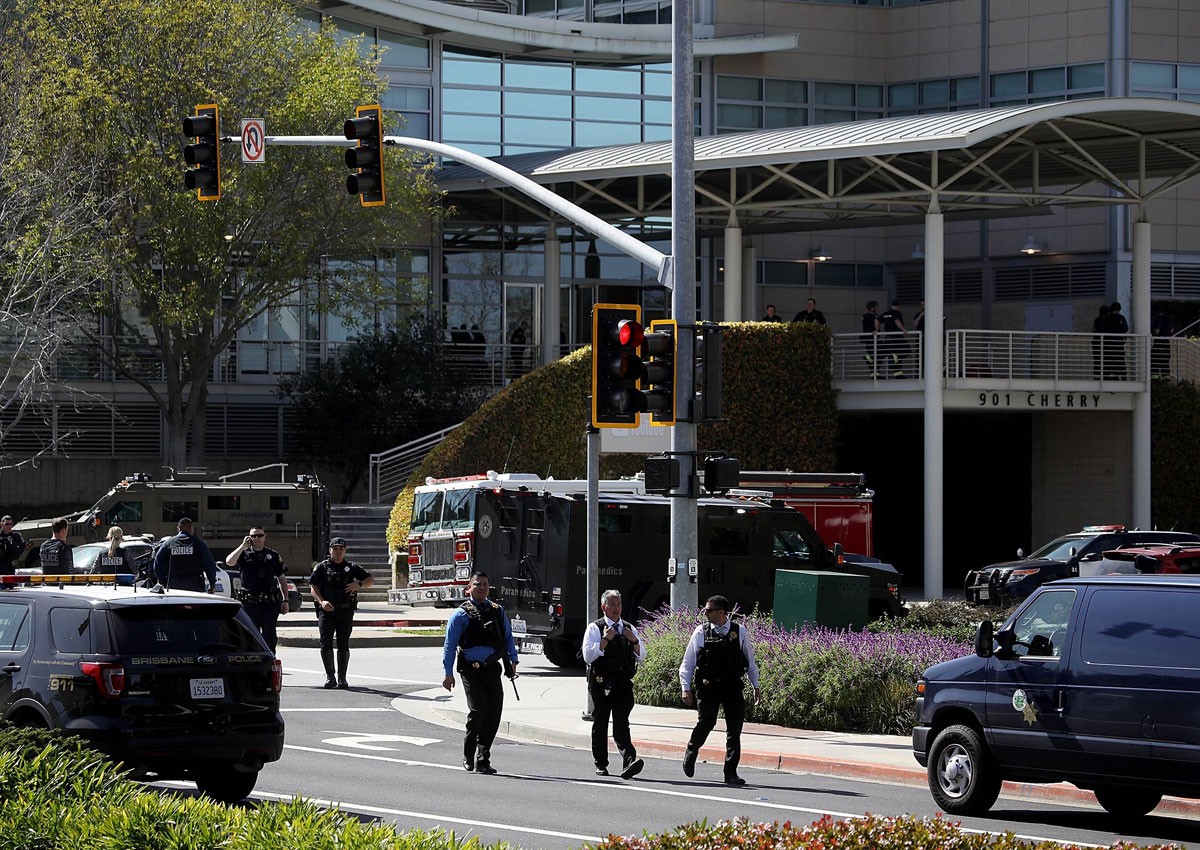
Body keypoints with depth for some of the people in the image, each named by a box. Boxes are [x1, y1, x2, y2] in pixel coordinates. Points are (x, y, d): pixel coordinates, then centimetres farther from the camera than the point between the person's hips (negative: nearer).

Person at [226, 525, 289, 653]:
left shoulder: (274, 556, 9)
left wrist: (285, 600, 7)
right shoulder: (244, 554, 5)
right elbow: (229, 562, -15)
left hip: (270, 604, 0)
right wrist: (243, 546, -12)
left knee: (269, 637, -2)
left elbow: (282, 579, 13)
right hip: (249, 603, 0)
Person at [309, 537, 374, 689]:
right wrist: (322, 601, -18)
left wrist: (359, 584, -10)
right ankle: (330, 676, -1)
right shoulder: (321, 567, 7)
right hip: (326, 611, -1)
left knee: (343, 645, 0)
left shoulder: (351, 567, 12)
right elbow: (313, 588, 0)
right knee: (325, 643, -10)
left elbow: (371, 580, 12)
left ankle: (342, 678, 6)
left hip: (345, 611, 1)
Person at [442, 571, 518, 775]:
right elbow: (450, 645, 1)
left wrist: (512, 661, 7)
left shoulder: (497, 611, 15)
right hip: (471, 670, -4)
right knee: (477, 709, -16)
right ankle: (468, 756, 3)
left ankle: (482, 760, 10)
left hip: (492, 668, 5)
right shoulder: (461, 614, 2)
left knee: (494, 712, -1)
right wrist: (448, 673, -4)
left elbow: (508, 637, 21)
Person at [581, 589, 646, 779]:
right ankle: (601, 765, 17)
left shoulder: (629, 629, 16)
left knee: (621, 724, -11)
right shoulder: (595, 628, 2)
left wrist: (634, 641, -3)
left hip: (623, 684, 2)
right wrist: (605, 639, -15)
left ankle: (629, 763, -25)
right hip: (601, 684, -2)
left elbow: (641, 657, 15)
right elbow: (588, 656, -8)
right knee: (600, 724, 6)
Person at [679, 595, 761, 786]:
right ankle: (691, 751, 17)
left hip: (733, 686, 2)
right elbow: (688, 663, 8)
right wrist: (686, 688, 2)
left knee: (735, 729, -1)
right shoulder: (701, 633, 3)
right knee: (706, 722, -13)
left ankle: (731, 773, 5)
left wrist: (756, 686, 15)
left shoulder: (739, 633, 5)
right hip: (707, 686, -1)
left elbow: (750, 661, 15)